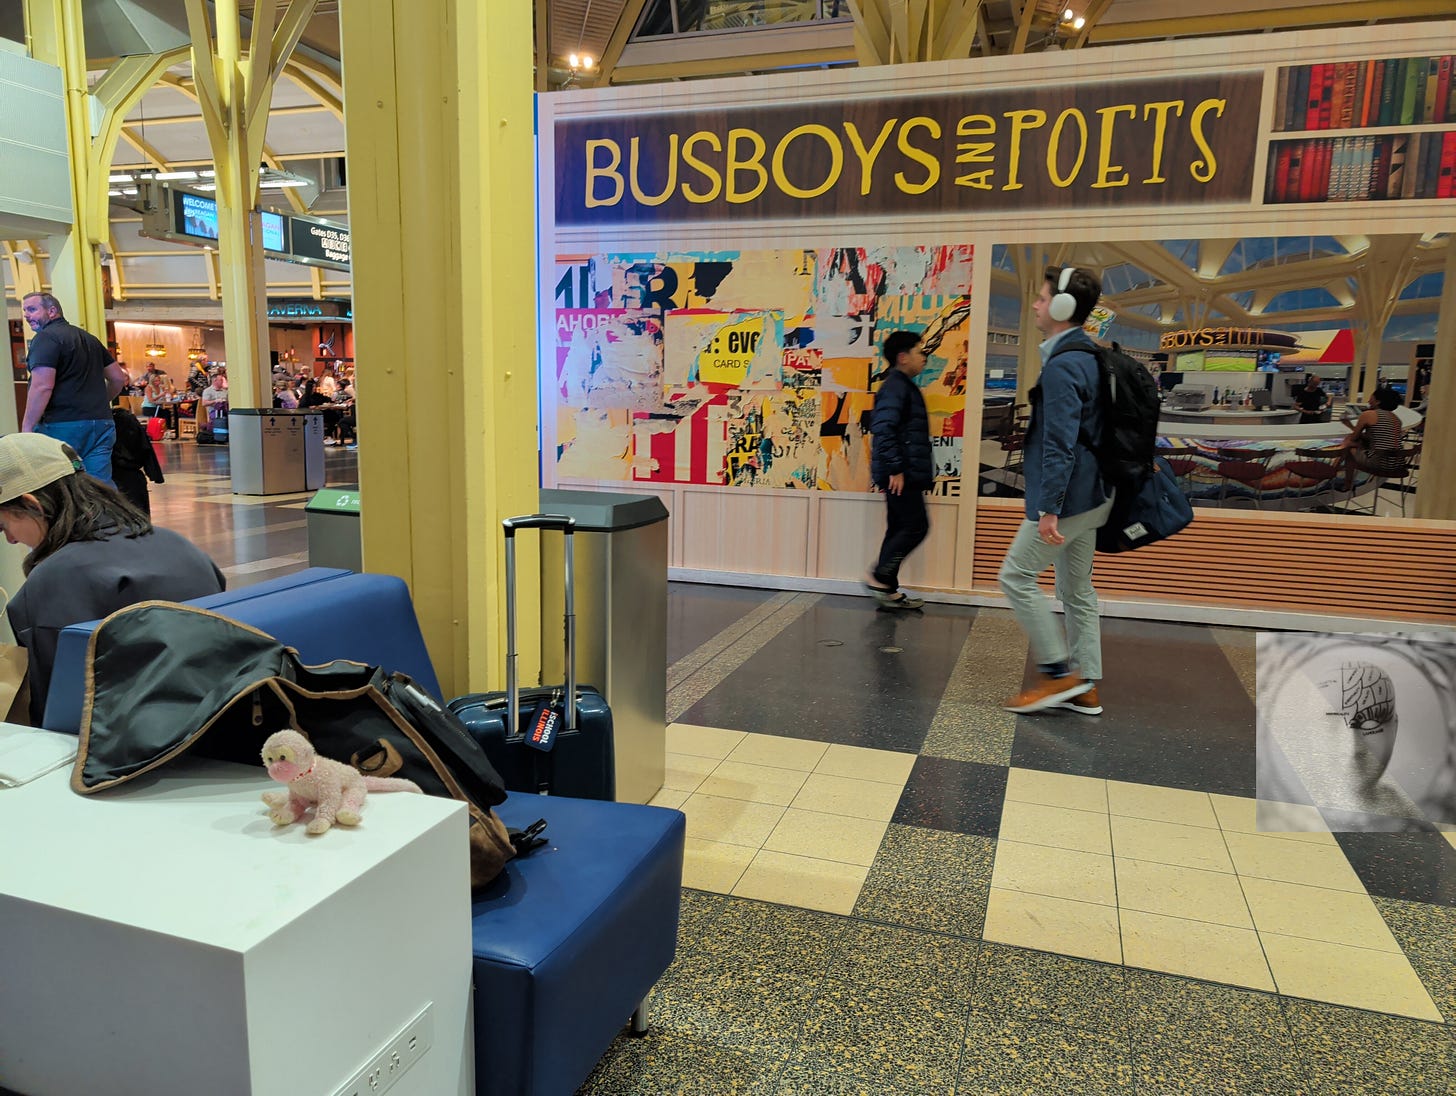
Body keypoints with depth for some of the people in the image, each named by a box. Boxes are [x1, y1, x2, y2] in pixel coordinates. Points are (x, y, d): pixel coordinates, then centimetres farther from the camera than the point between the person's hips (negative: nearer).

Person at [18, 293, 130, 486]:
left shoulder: (45, 338, -6)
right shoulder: (89, 338, 19)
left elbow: (42, 387, -16)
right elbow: (119, 378, 23)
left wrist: (26, 431, -14)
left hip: (62, 426, -7)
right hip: (101, 425, 7)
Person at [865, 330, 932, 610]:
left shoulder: (904, 386, 20)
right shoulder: (895, 386, -12)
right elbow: (883, 429, -23)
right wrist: (895, 468, -25)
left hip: (906, 473, 10)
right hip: (901, 474, -10)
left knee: (900, 529, 11)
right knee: (916, 526, -8)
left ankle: (887, 590, 15)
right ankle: (881, 577, -4)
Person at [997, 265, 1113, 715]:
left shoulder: (1061, 366, -18)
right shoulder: (1088, 357, 13)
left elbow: (1060, 444, -24)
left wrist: (1049, 509, -24)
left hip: (1066, 497, -10)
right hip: (1090, 496, 10)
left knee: (1016, 576, -1)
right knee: (1078, 589, 14)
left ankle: (1058, 671, 4)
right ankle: (1085, 688, 21)